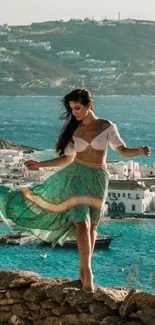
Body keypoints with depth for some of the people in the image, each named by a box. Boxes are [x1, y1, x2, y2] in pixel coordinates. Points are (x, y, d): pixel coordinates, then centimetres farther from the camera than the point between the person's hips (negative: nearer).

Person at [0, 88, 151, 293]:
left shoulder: (107, 127, -1)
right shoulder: (73, 130, 3)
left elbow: (123, 151, -1)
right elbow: (67, 159, 10)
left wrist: (140, 151, -21)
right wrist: (40, 164, 3)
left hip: (98, 179, 0)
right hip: (77, 176, 0)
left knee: (91, 226, 6)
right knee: (82, 224, -13)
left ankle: (83, 270, 18)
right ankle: (87, 272, -11)